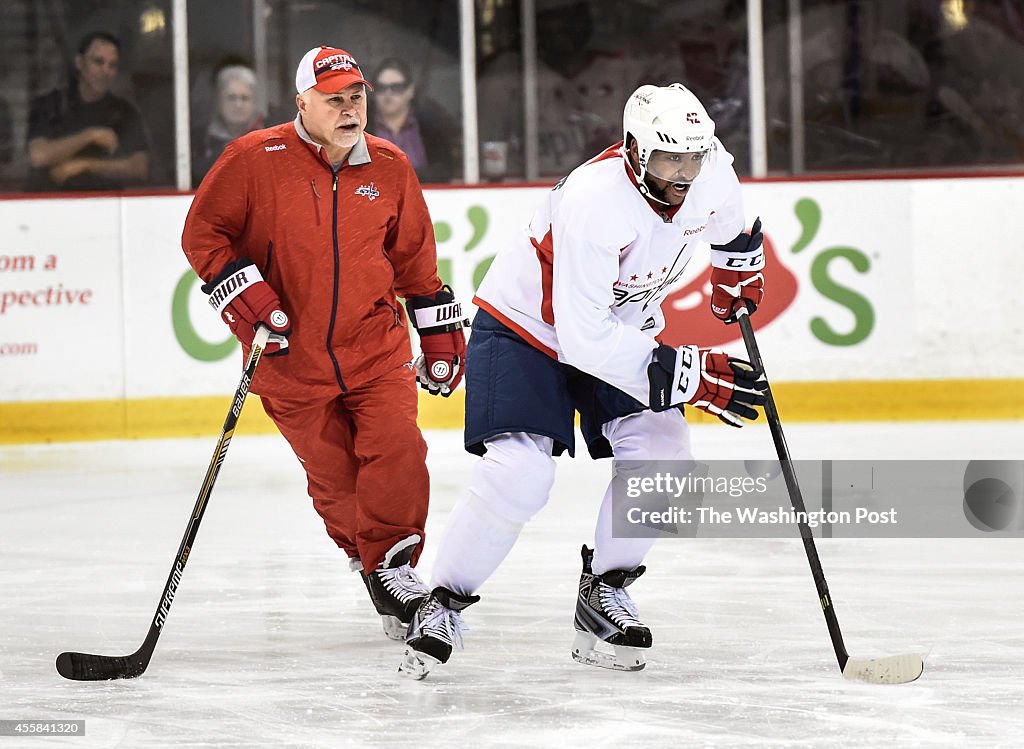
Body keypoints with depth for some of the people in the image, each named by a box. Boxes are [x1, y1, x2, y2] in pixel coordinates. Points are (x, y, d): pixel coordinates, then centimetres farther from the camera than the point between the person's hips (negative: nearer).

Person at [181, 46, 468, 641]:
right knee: (333, 475, 1)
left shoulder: (389, 167, 5)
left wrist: (441, 333, 17)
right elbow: (202, 233, -3)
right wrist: (244, 293, -16)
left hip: (376, 344, 2)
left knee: (397, 449, -16)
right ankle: (376, 570, 21)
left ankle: (392, 562, 0)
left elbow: (415, 255, 16)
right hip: (293, 353, -2)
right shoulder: (256, 159, -7)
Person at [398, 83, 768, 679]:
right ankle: (444, 606, -3)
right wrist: (691, 375, -37)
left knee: (662, 456, -12)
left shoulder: (711, 170, -17)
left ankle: (603, 590, 6)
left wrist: (739, 274, 23)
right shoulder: (594, 203, -38)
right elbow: (584, 339, -37)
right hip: (526, 324, -6)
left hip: (620, 324, 6)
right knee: (519, 475, -21)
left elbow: (730, 223, 12)